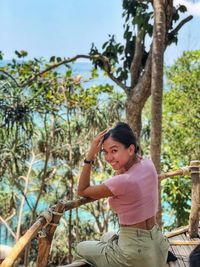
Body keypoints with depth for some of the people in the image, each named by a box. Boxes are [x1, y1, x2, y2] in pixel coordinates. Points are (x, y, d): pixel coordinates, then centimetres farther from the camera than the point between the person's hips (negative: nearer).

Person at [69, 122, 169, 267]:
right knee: (106, 237, 37)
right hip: (157, 243, 8)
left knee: (81, 248, 19)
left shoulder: (123, 181, -28)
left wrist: (90, 154, -16)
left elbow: (82, 191, -11)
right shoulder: (148, 164, -7)